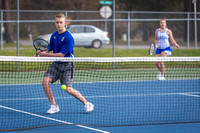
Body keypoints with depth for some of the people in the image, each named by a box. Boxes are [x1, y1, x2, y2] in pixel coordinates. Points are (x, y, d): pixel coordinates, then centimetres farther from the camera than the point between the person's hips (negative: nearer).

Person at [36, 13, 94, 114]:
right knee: (45, 81, -13)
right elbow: (49, 48, 16)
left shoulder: (68, 38, -16)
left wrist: (45, 55, -19)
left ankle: (87, 104, 5)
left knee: (68, 89, -14)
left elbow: (62, 54, -20)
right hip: (56, 64, 6)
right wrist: (41, 53, -6)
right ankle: (54, 106, -1)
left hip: (67, 65, -6)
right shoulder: (54, 36, 6)